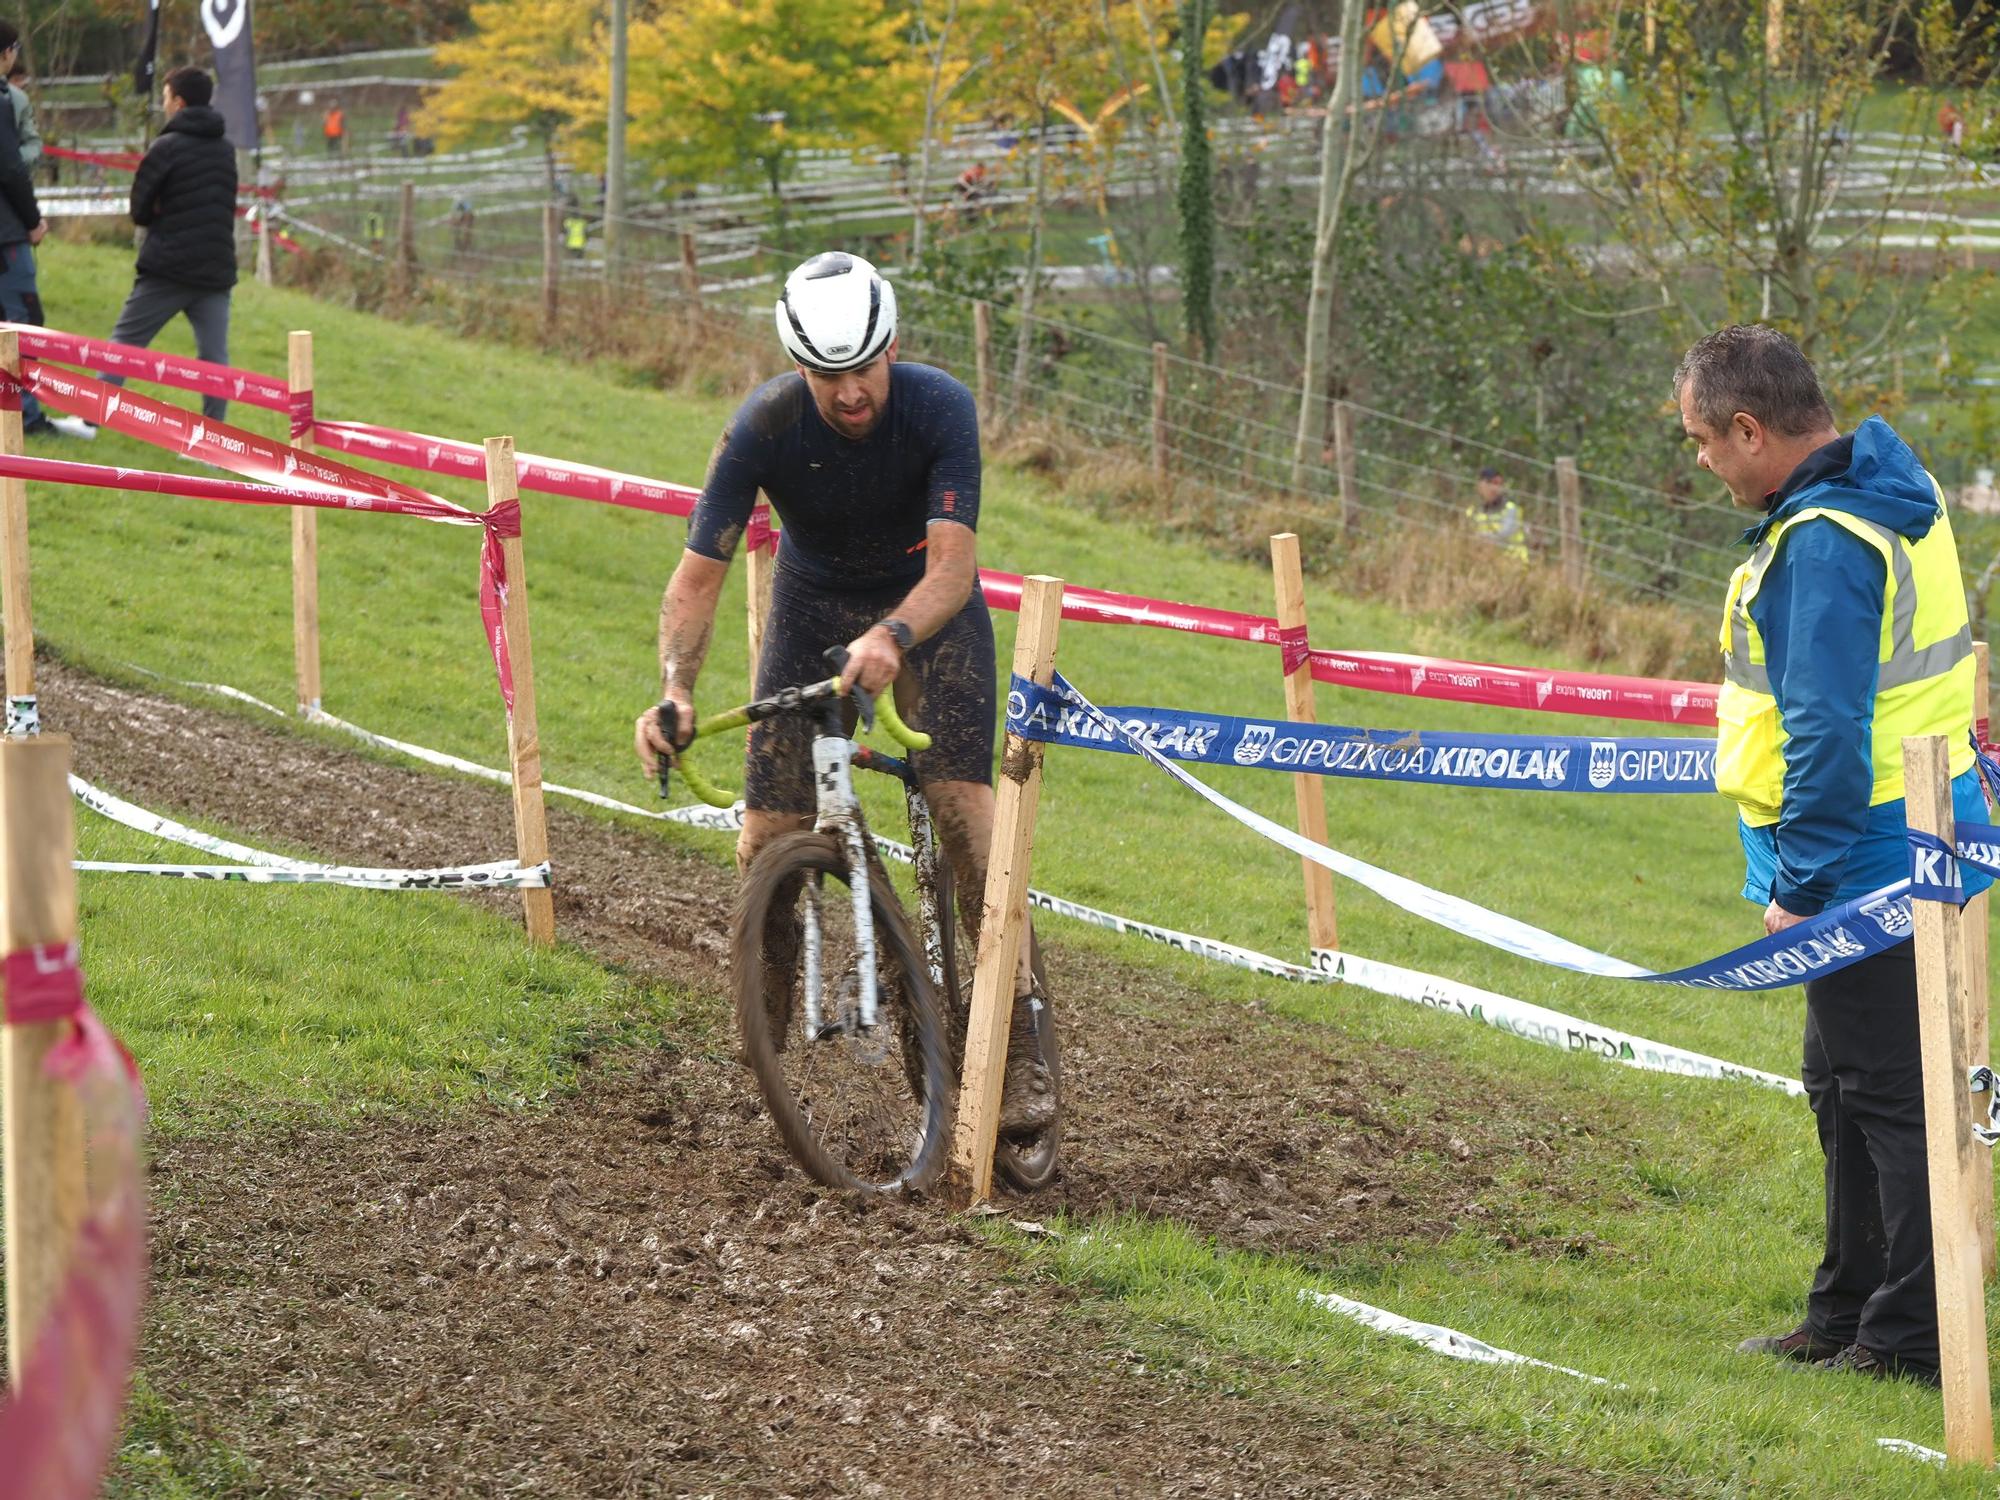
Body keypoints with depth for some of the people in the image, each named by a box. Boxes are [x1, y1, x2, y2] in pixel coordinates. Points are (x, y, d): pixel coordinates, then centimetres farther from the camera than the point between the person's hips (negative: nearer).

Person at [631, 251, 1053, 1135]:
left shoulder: (939, 408, -29)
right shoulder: (763, 428, -26)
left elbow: (952, 568, -36)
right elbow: (698, 574, -25)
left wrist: (892, 636, -57)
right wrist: (675, 689, -42)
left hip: (928, 603, -2)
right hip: (814, 605, 2)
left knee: (961, 801, -23)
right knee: (767, 838, -9)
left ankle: (1021, 1051, -20)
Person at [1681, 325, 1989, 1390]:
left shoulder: (1822, 544, -23)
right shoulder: (1894, 492, 10)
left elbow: (1827, 732, -25)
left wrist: (1799, 889, -19)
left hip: (1865, 860, -11)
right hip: (1914, 838, 11)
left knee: (1888, 1095, -4)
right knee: (1844, 1087, 20)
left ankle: (1910, 1341, 2)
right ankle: (1849, 1314, 29)